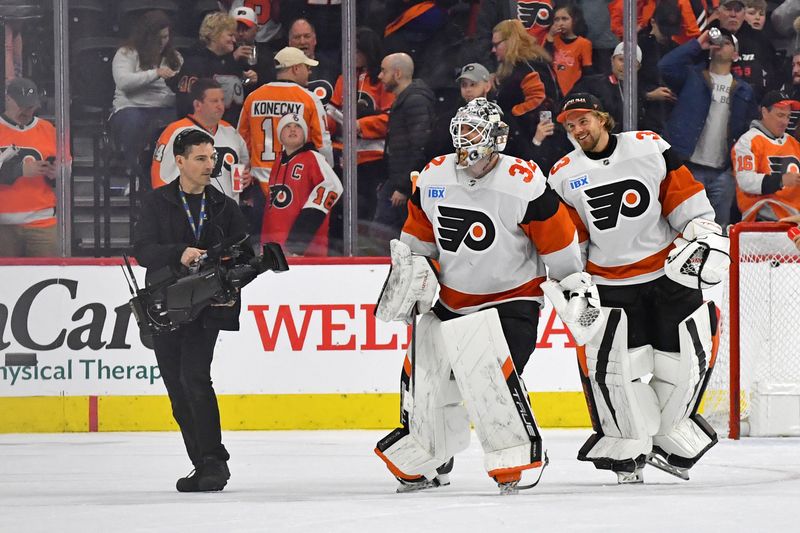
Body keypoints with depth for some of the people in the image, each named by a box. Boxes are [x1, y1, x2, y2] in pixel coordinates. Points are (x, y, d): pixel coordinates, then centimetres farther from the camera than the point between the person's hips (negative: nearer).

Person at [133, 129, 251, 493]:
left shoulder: (224, 208, 10)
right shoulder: (157, 203, 4)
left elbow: (244, 256, 11)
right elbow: (142, 250, -8)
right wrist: (179, 255, -26)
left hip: (206, 309, -1)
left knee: (194, 377, -19)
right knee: (178, 391, 3)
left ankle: (214, 462, -15)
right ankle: (203, 467, 12)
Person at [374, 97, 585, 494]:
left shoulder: (523, 183, -21)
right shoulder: (434, 178, -4)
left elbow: (559, 244, -12)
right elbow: (417, 236, 13)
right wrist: (408, 270, 6)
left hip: (510, 300, -6)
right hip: (451, 299, 6)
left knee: (488, 371, -27)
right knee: (424, 374, 7)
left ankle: (518, 459, -16)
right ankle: (421, 465, 28)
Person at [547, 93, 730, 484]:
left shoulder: (649, 149, -4)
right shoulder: (564, 176, 1)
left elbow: (687, 200, -1)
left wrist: (705, 236, -9)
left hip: (669, 272, 0)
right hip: (610, 285, 1)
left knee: (685, 359, -1)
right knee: (610, 365, -11)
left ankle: (669, 437, 17)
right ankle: (629, 449, 0)